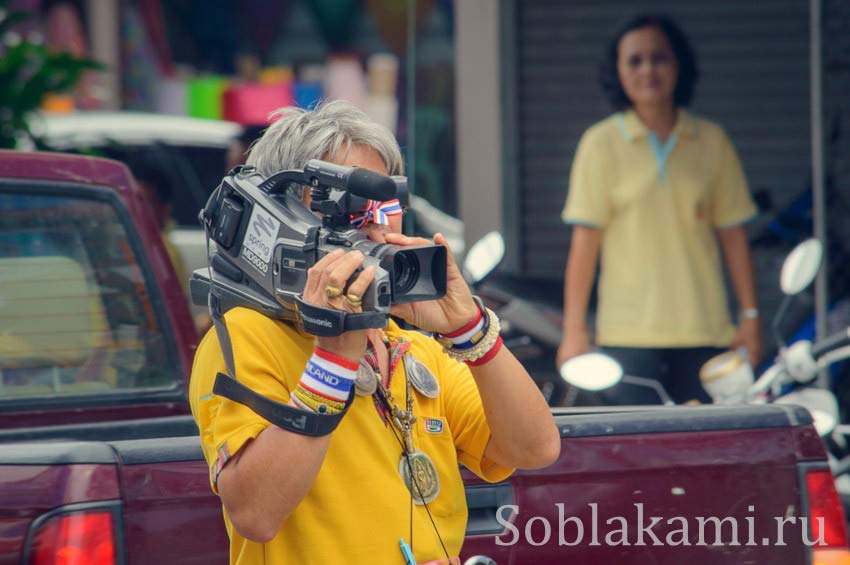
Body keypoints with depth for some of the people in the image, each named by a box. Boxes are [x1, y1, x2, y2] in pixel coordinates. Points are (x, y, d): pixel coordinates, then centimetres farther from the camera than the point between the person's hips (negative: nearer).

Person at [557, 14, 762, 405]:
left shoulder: (711, 141, 9)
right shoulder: (601, 144, 2)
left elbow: (732, 233, 12)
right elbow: (585, 241, 0)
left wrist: (750, 315, 7)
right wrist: (574, 329, -3)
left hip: (705, 330, 2)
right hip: (629, 335, -2)